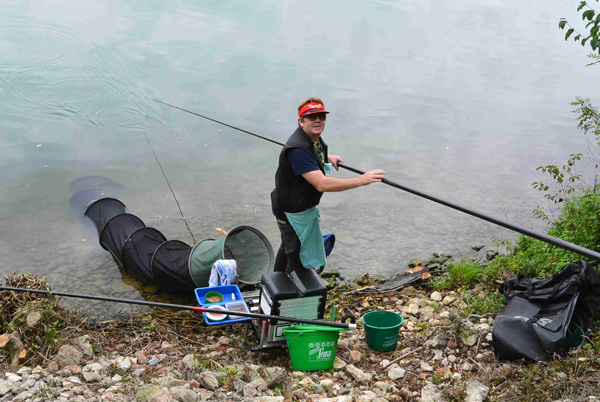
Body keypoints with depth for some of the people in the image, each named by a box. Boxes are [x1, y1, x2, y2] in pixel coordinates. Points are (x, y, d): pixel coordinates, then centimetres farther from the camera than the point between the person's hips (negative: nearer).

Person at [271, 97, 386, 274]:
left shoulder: (315, 139, 0)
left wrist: (327, 158, 15)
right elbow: (322, 184, -42)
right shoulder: (297, 149, -34)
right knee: (300, 261, 2)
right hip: (293, 212, -11)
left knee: (288, 248, 30)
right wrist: (361, 180, -42)